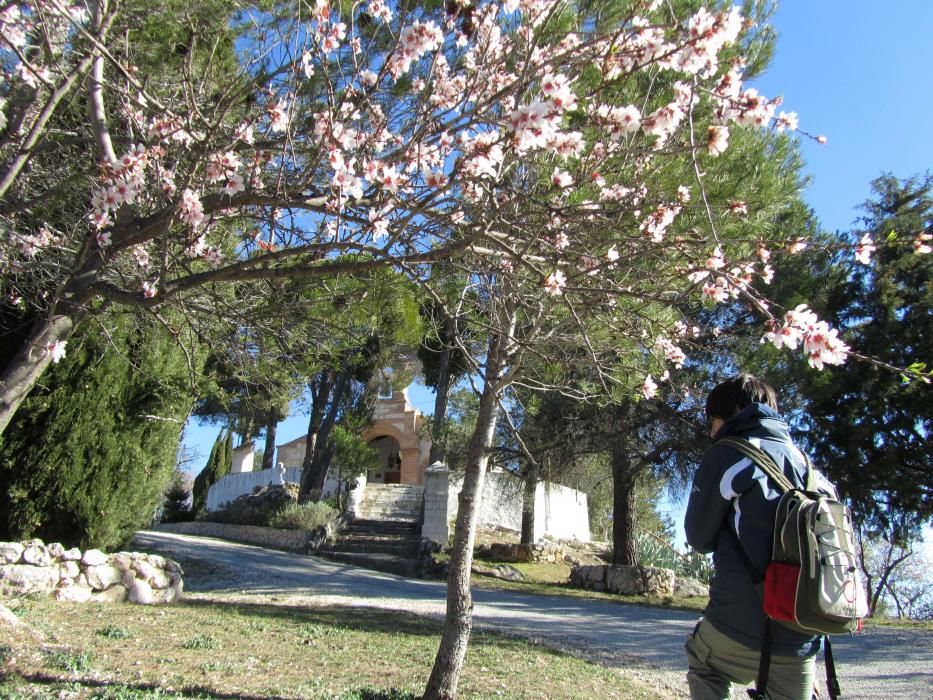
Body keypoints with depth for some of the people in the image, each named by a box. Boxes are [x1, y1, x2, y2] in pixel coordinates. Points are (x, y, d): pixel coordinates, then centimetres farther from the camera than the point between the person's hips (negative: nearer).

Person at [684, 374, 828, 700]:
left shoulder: (726, 456, -6)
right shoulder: (805, 462, 9)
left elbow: (700, 538, 0)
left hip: (739, 629, -4)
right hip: (800, 641, 5)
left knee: (701, 660, 25)